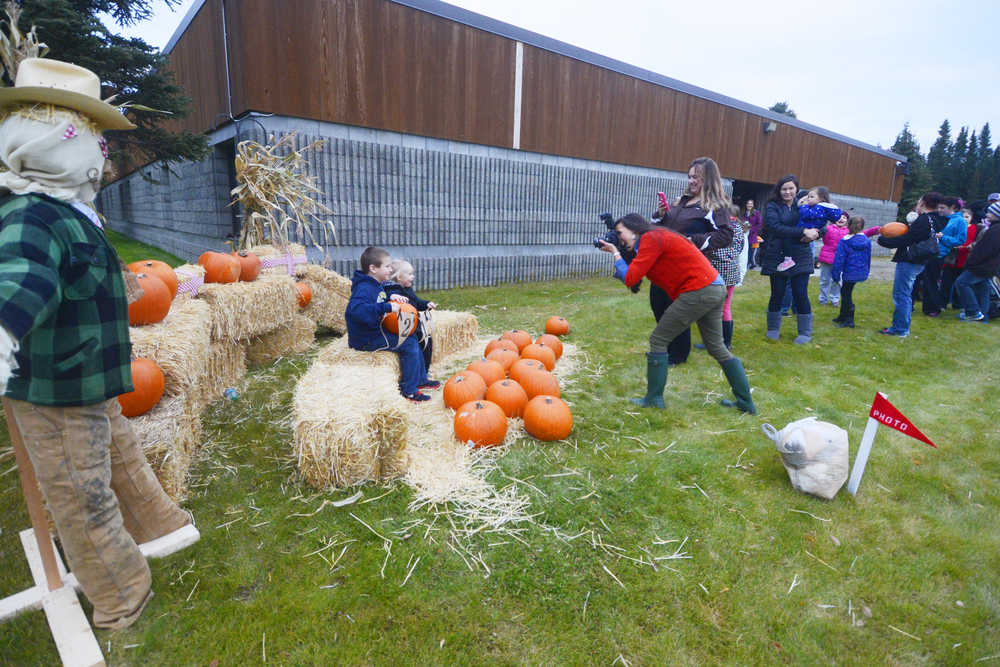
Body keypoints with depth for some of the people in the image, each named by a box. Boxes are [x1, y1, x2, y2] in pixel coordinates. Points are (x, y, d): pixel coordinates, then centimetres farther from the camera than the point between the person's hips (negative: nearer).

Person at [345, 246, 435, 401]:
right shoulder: (364, 288, -23)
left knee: (411, 338, 15)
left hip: (376, 332, 11)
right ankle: (408, 391, -4)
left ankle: (420, 379, 26)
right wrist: (387, 307, -41)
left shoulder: (377, 285, 9)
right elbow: (356, 309, -43)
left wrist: (393, 299, 8)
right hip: (366, 340, -11)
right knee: (409, 345, -13)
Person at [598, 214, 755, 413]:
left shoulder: (650, 239, -10)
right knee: (717, 347, 18)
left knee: (658, 340, 0)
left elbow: (630, 278, -15)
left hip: (698, 291, -10)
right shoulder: (659, 236, 20)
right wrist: (620, 254, 11)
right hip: (716, 288, 10)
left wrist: (616, 254, -2)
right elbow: (632, 272, 20)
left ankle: (653, 398, 7)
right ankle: (746, 401, 24)